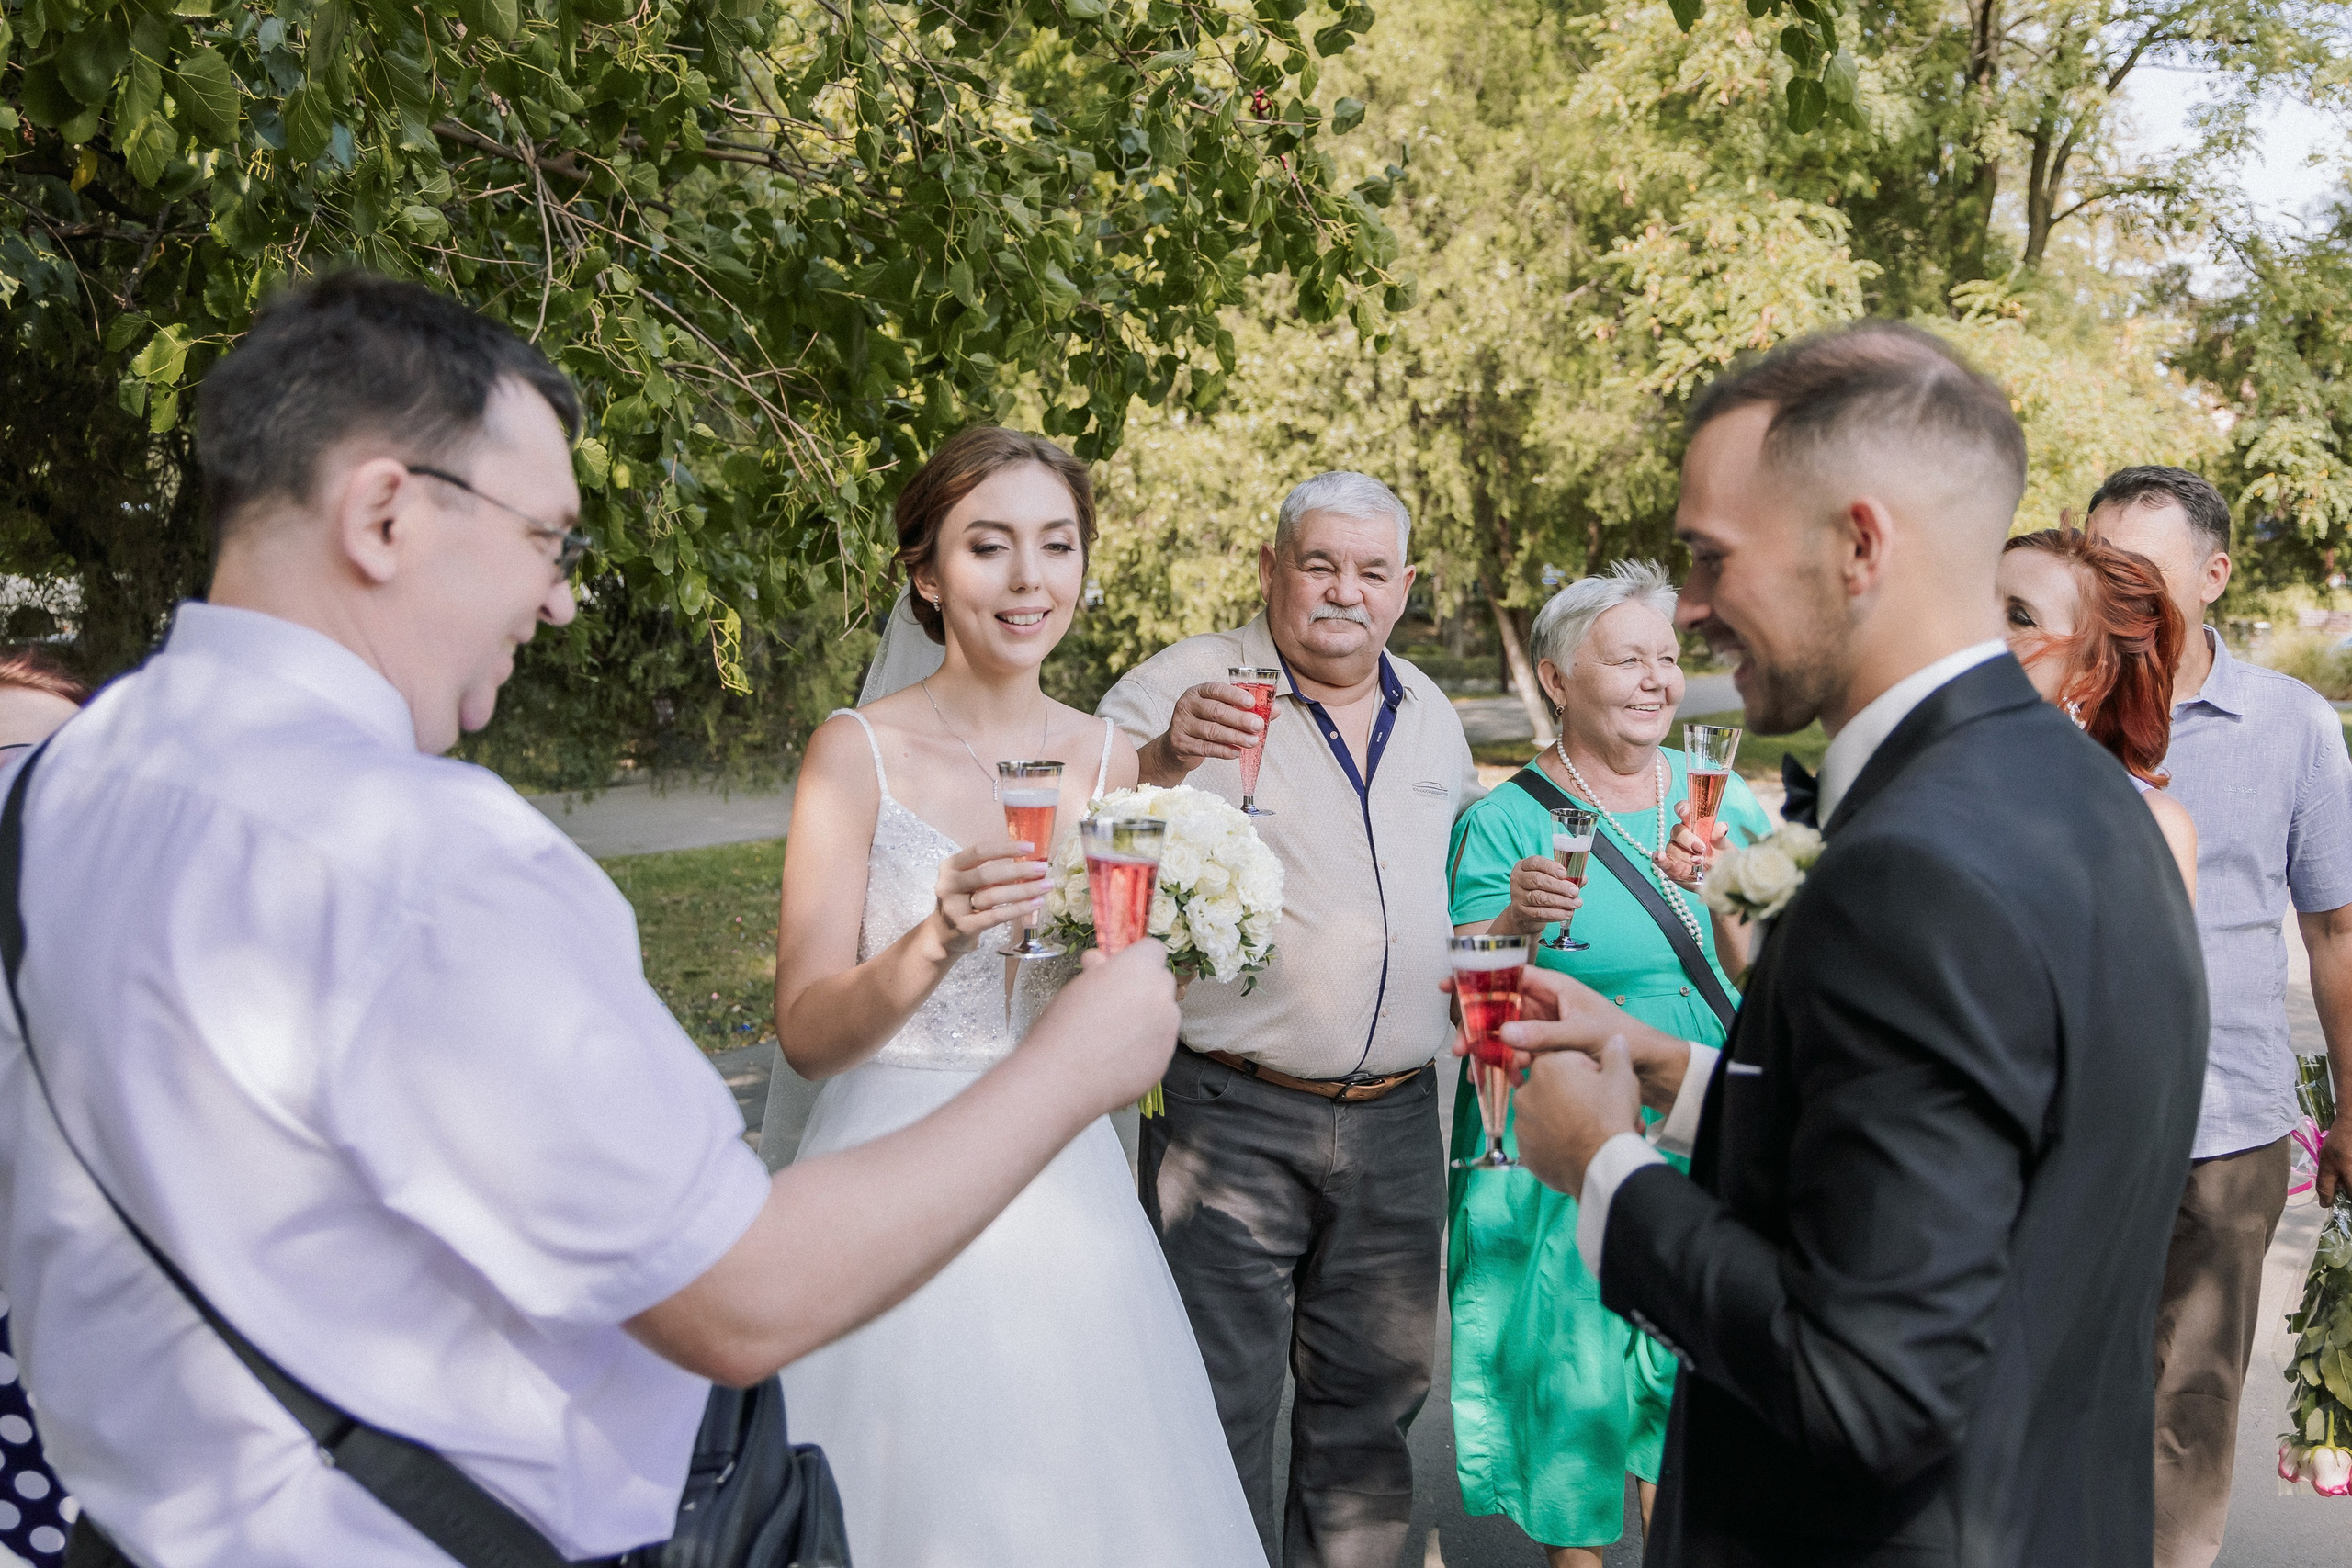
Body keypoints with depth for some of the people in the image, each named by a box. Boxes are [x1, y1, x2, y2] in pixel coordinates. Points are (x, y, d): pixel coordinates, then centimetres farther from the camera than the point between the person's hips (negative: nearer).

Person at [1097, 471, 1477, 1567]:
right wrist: (1162, 759, -32)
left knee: (1375, 1395, 16)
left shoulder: (1432, 717, 12)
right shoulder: (1185, 687, -8)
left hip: (1395, 1119, 5)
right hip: (1233, 1118, -5)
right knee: (1220, 1407, 4)